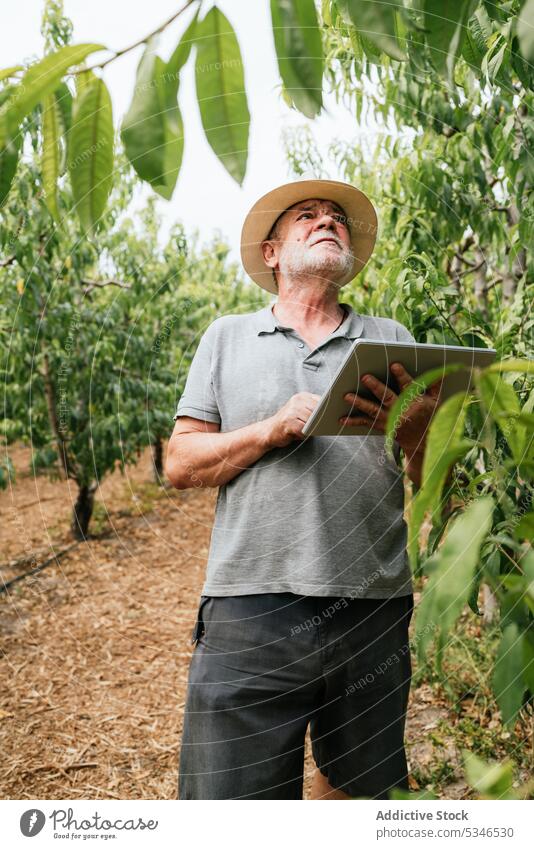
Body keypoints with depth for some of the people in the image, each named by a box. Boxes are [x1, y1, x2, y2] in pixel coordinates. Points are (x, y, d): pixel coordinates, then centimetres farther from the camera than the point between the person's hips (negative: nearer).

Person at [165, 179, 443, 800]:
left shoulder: (392, 339, 12)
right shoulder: (227, 336, 10)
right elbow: (180, 464, 3)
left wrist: (415, 432, -16)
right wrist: (274, 428, -12)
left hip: (373, 608, 2)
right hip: (251, 609, -2)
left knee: (359, 785, 18)